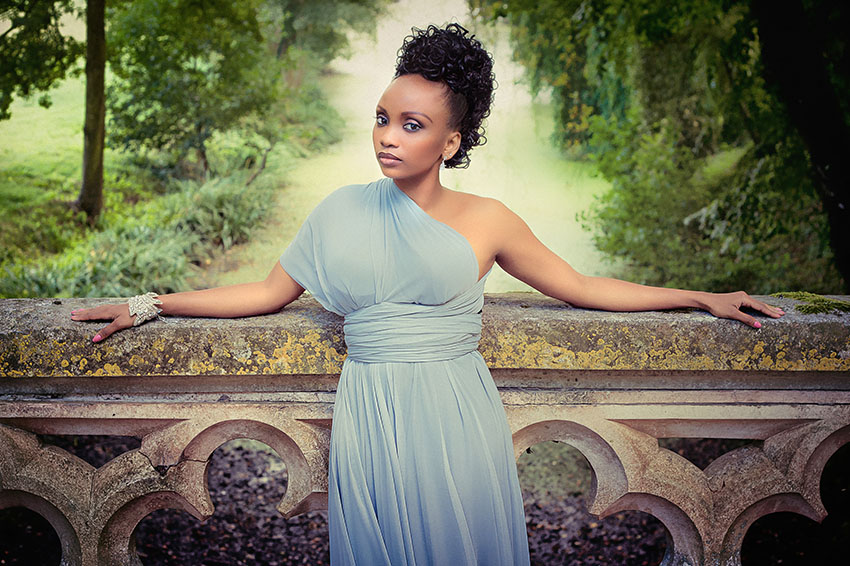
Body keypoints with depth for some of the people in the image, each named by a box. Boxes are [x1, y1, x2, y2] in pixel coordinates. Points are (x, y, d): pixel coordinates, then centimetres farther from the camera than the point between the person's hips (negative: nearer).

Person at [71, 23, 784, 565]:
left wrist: (702, 297, 11)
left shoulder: (485, 220, 3)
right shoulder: (343, 211, 6)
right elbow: (269, 293, 12)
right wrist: (149, 305, 10)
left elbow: (584, 287, 11)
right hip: (370, 425, 1)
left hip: (456, 423, -1)